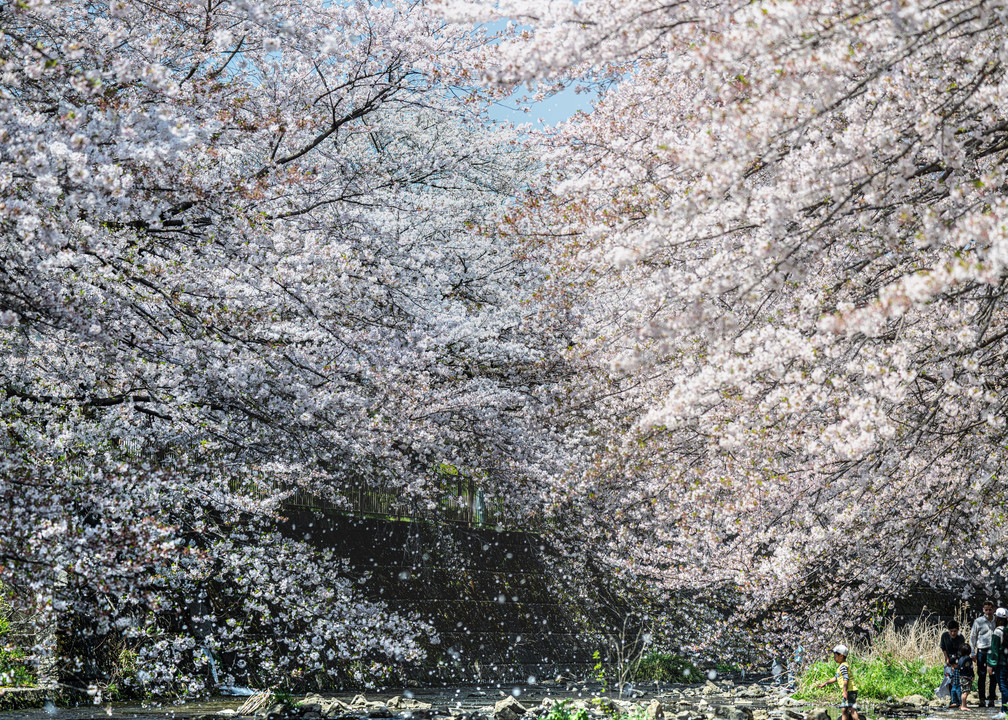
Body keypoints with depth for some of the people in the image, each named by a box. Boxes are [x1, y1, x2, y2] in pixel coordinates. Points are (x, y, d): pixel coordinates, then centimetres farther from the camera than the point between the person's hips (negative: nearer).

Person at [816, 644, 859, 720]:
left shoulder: (843, 666, -12)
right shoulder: (840, 666, 22)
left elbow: (846, 679, -23)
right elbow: (836, 678, 31)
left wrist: (845, 691, -30)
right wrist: (824, 684, 32)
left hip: (850, 691, -11)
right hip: (847, 692, 11)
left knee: (852, 709, -17)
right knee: (844, 710, 10)